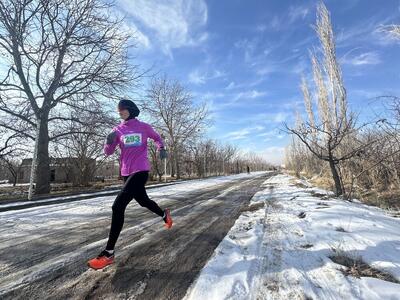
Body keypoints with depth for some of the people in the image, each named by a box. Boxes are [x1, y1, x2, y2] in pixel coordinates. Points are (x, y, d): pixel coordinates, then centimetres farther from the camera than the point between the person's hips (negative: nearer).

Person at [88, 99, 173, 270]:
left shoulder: (144, 127, -1)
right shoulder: (118, 130, 7)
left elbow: (157, 138, 16)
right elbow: (108, 152, 4)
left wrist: (161, 148, -3)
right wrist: (109, 142, -16)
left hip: (141, 171, -6)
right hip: (126, 172, 6)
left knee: (118, 206, -14)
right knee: (143, 200, 22)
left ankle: (108, 253, -3)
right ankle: (165, 214, 50)